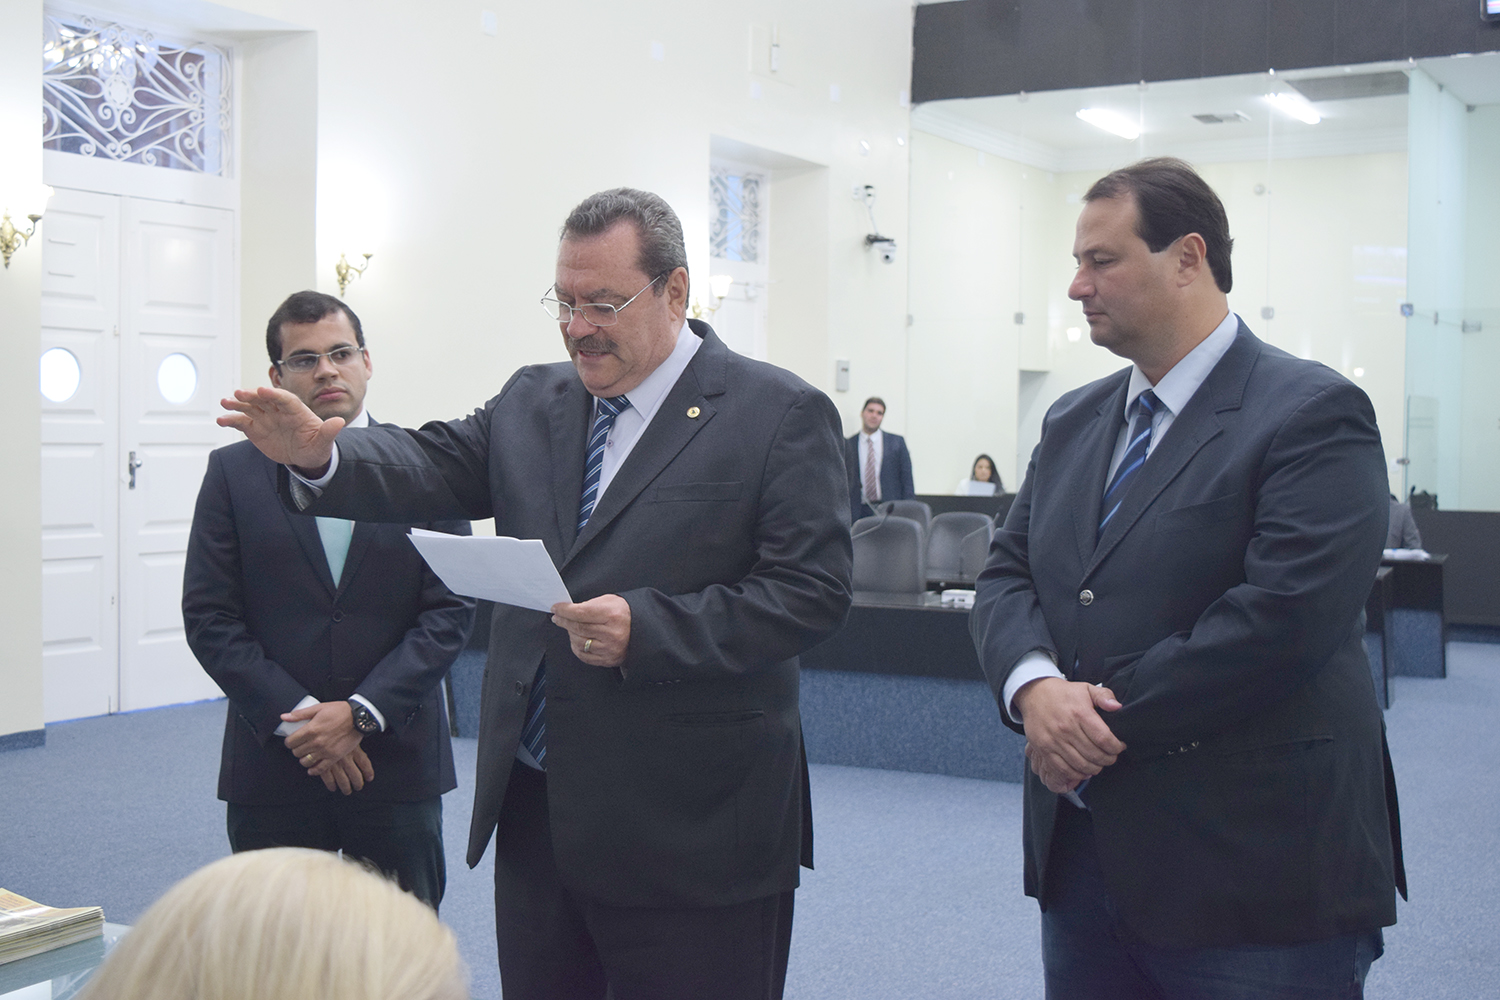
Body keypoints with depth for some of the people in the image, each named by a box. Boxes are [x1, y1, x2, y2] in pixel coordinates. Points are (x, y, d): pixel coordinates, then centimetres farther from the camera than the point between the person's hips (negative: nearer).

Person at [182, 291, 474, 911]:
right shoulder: (234, 473, 4)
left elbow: (451, 610, -2)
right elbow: (209, 617, -1)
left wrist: (362, 713, -12)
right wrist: (294, 719, -11)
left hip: (398, 762, 0)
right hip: (272, 765, 0)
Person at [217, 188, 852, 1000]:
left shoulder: (780, 416, -6)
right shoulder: (531, 403, 12)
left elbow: (810, 591, -13)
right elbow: (433, 466, 2)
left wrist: (646, 629, -23)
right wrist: (320, 454, -19)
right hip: (535, 810, 6)